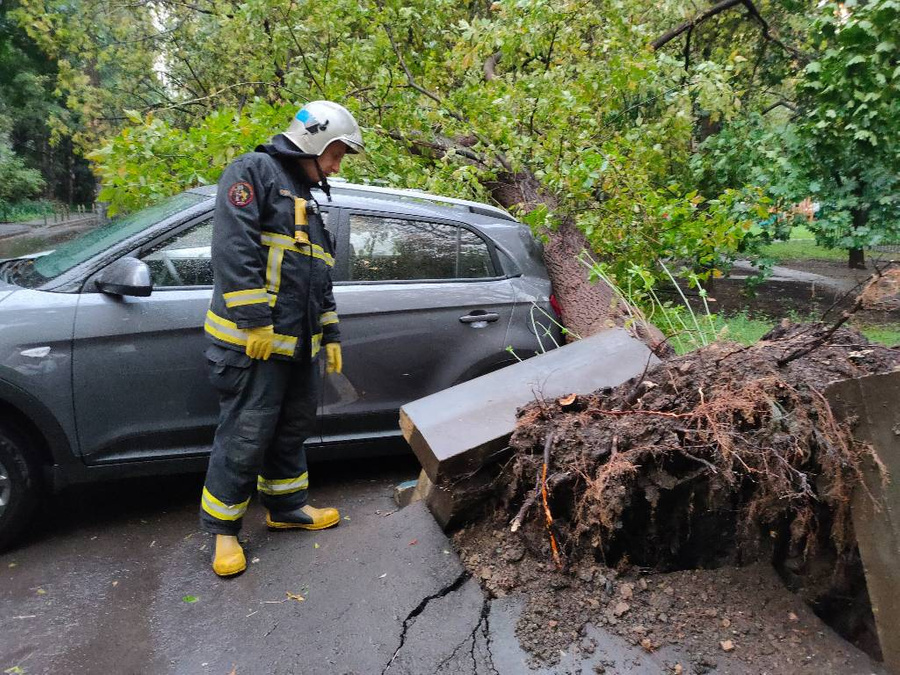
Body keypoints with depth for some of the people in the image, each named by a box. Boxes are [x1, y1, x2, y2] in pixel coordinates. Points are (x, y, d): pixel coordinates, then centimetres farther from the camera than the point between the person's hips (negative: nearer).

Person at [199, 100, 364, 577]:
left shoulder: (307, 198, 23)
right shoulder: (254, 172, -5)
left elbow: (321, 277, 25)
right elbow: (233, 246, -18)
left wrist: (330, 334, 21)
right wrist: (254, 319, -22)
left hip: (299, 342, 9)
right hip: (253, 339, -9)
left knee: (293, 428, 17)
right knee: (245, 436, -4)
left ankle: (286, 506, 33)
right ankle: (222, 528, 12)